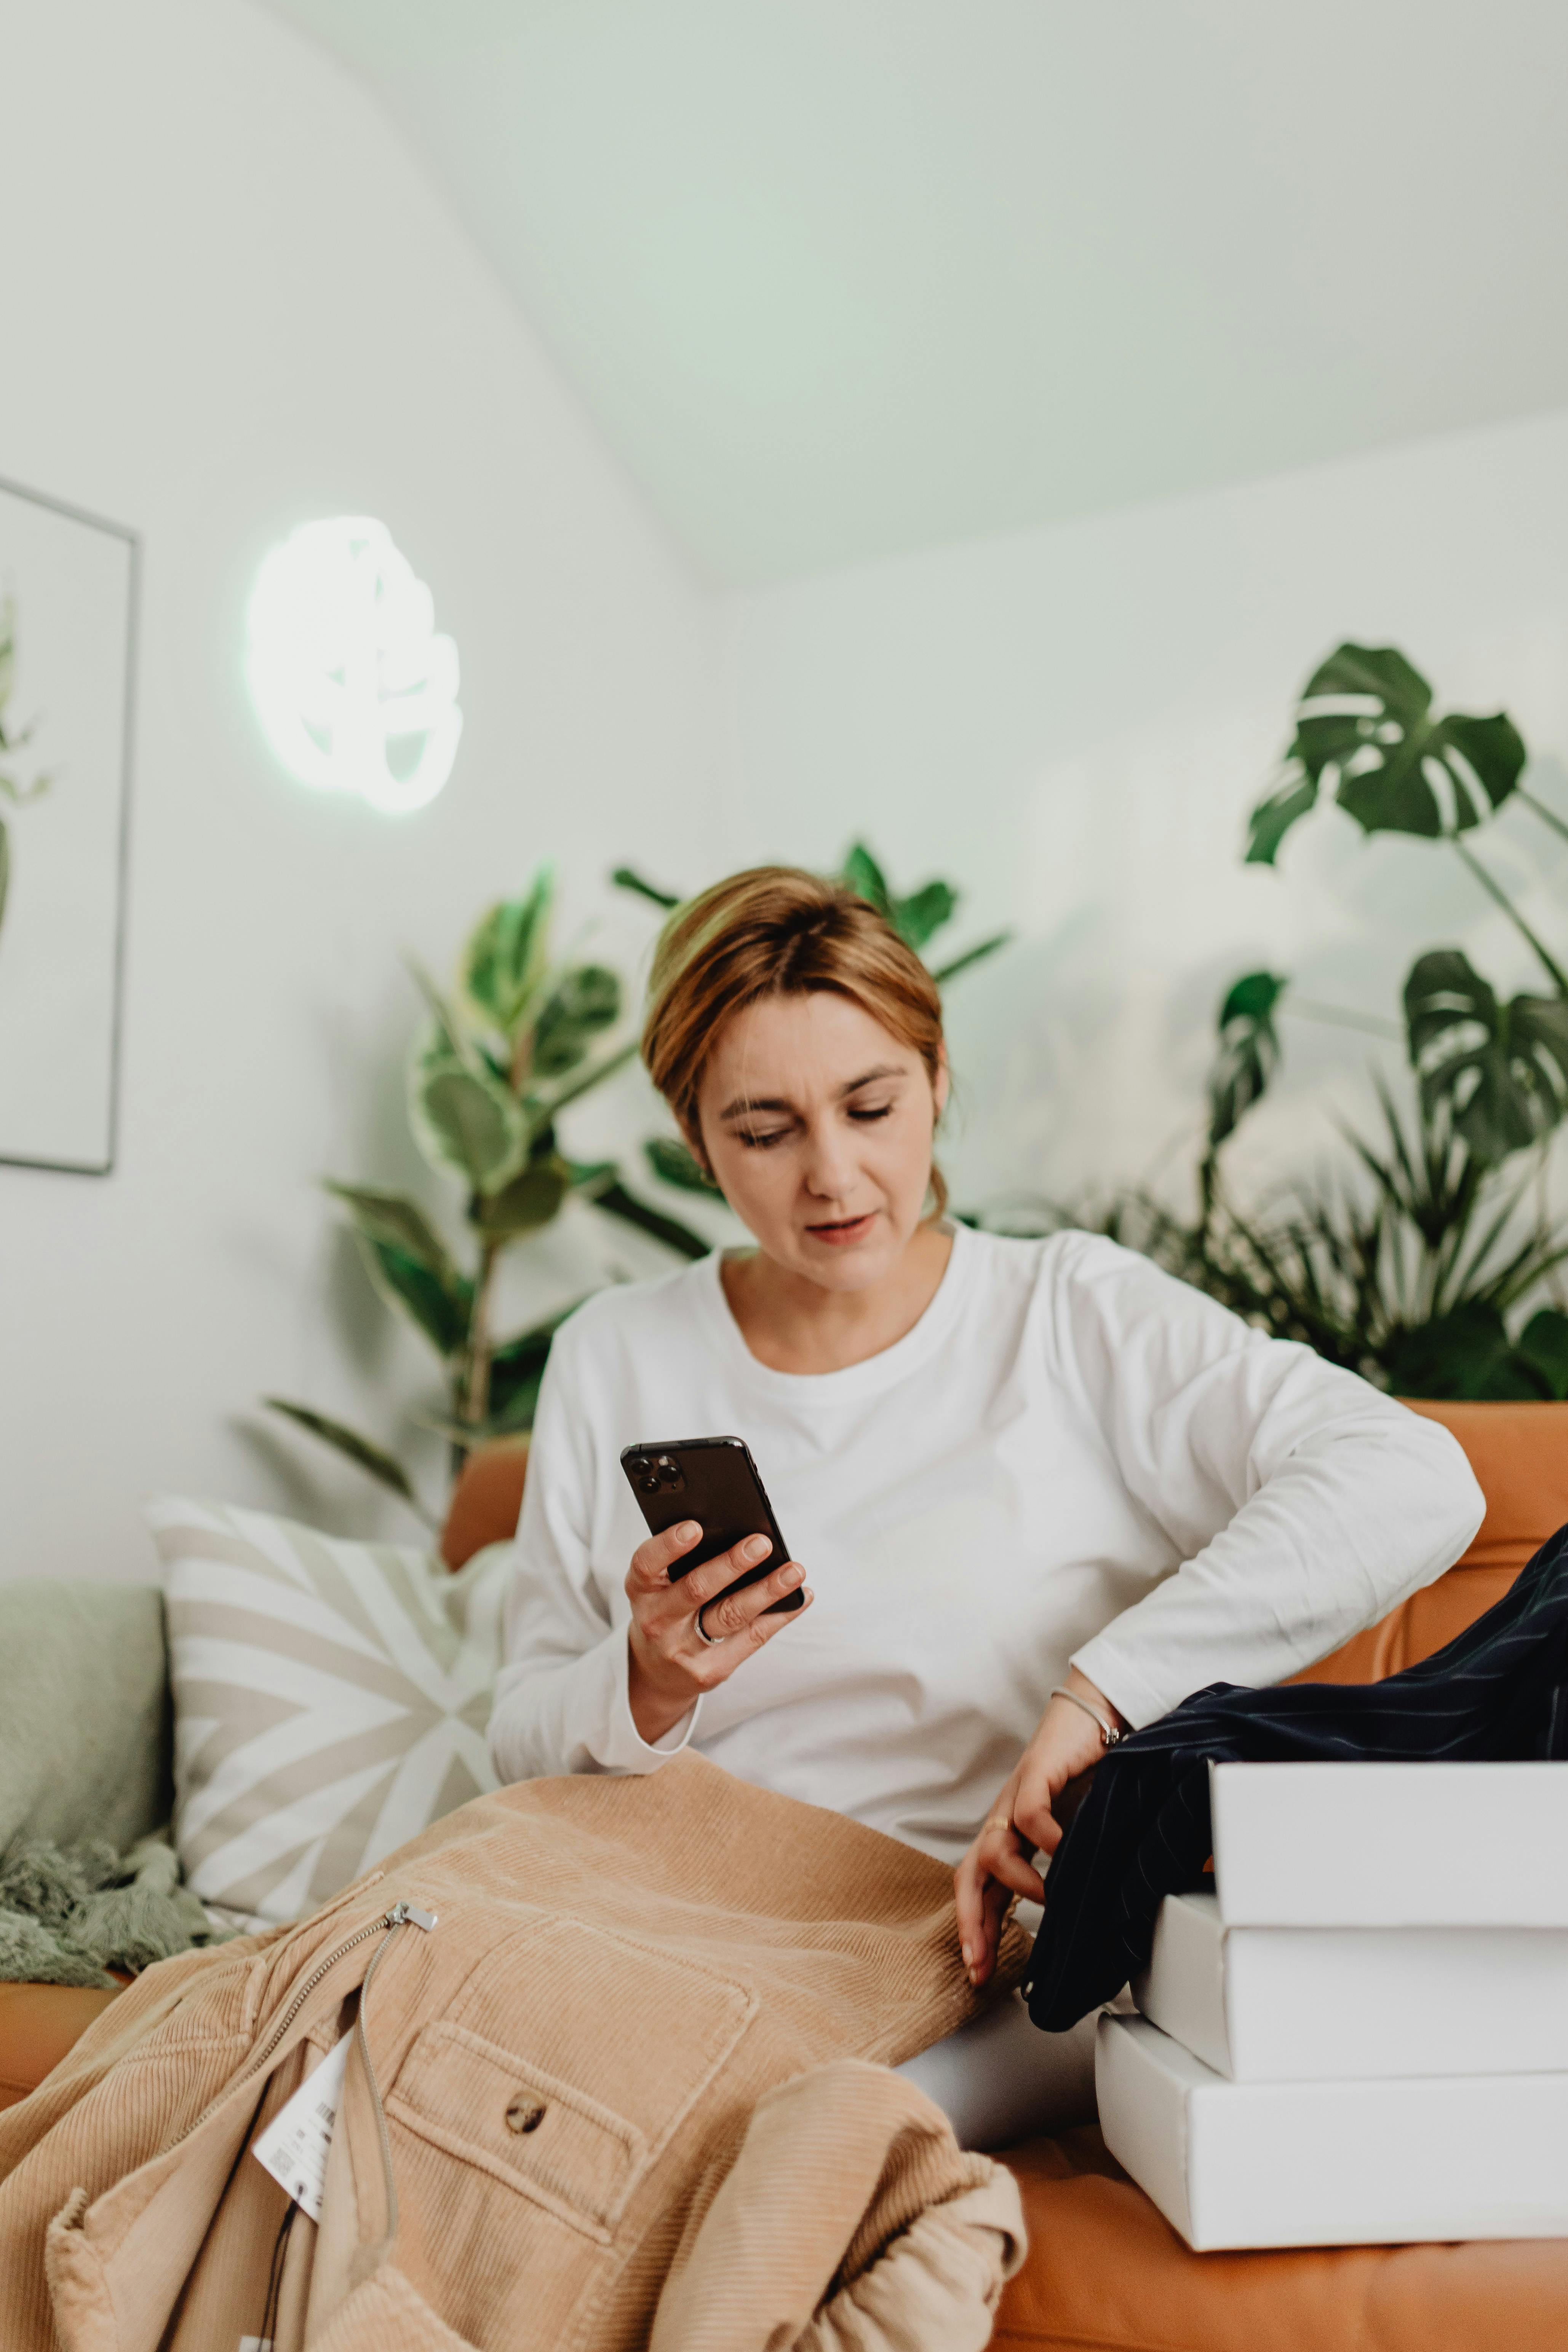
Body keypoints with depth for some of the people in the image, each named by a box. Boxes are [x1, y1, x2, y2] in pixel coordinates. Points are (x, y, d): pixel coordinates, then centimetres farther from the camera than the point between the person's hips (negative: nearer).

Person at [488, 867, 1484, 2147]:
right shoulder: (612, 1362, 8)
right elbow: (525, 1744, 11)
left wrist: (1098, 1694, -24)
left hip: (1007, 1981, -3)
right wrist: (645, 1689, -13)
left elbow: (1412, 1481, -15)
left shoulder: (1075, 1318, -1)